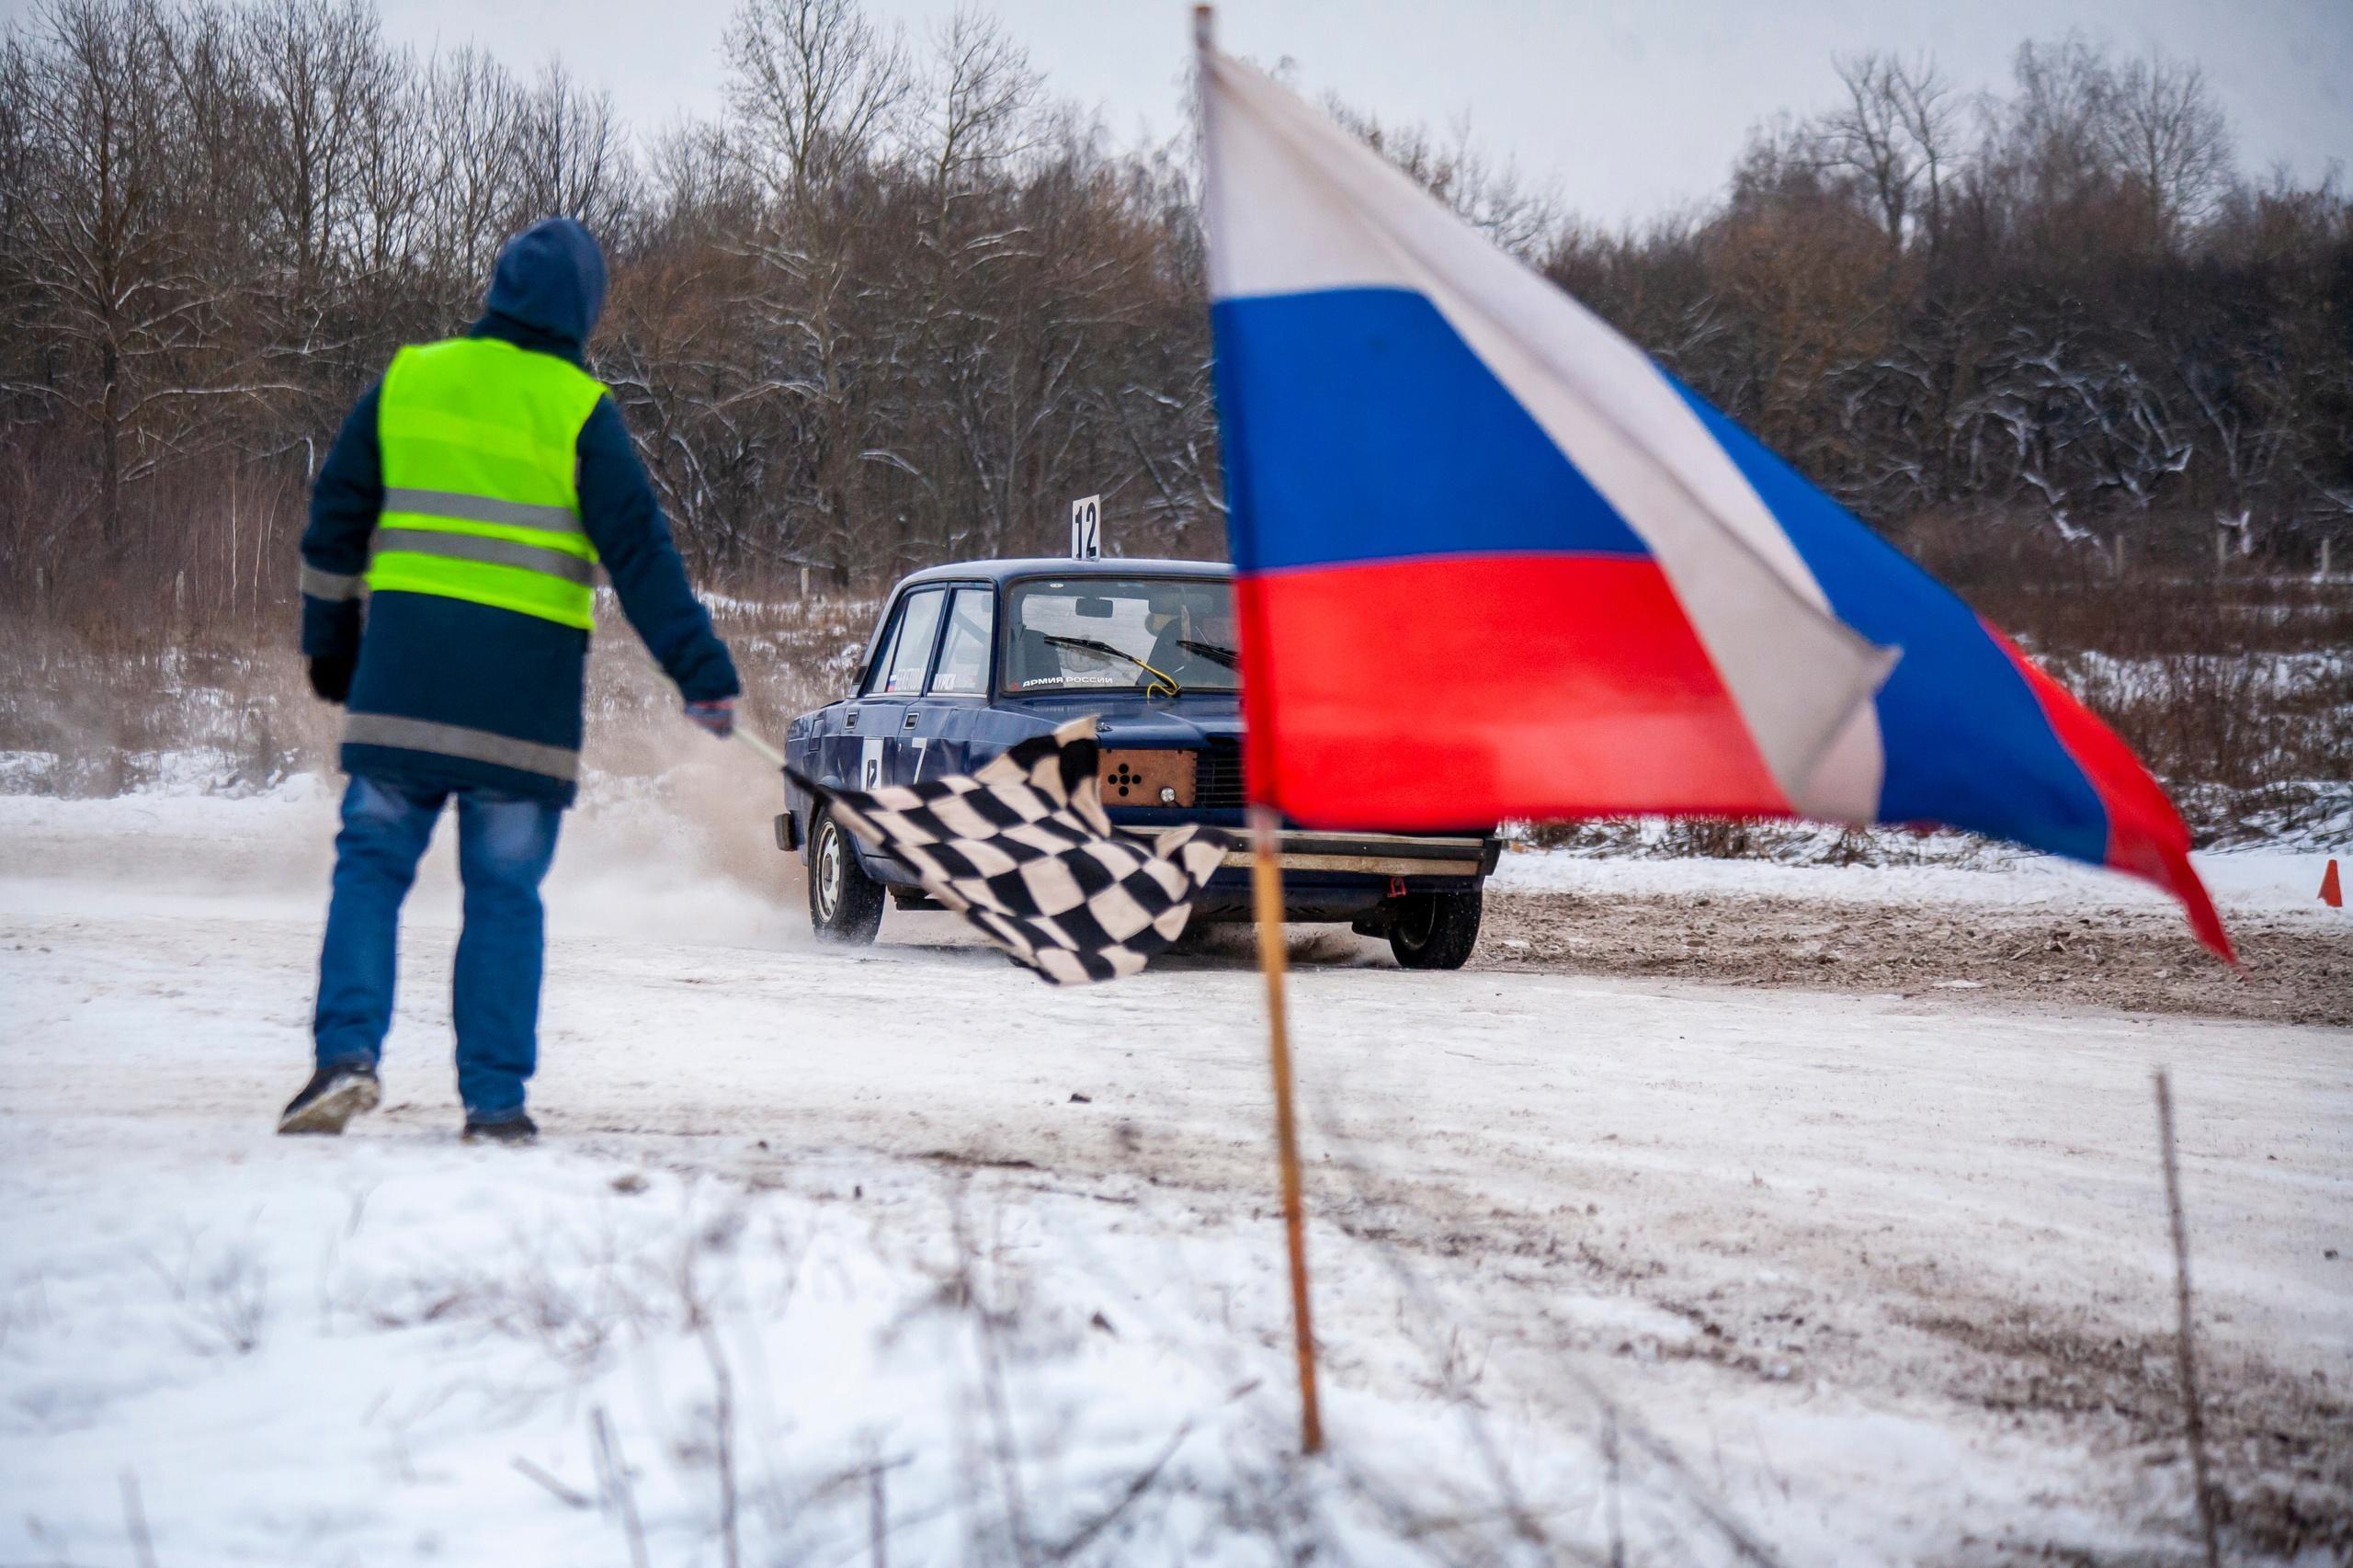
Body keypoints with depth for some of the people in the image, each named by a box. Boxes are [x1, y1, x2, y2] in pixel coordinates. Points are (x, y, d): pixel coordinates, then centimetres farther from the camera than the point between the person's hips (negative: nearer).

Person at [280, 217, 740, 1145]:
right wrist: (704, 674, -7)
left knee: (372, 864, 7)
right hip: (526, 684, -2)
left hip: (403, 673, 2)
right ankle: (494, 1101, 3)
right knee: (505, 893, 4)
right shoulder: (577, 410, -2)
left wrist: (329, 644, 26)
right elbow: (640, 554, -7)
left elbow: (335, 522, 14)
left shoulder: (410, 380, 8)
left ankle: (347, 1050, -11)